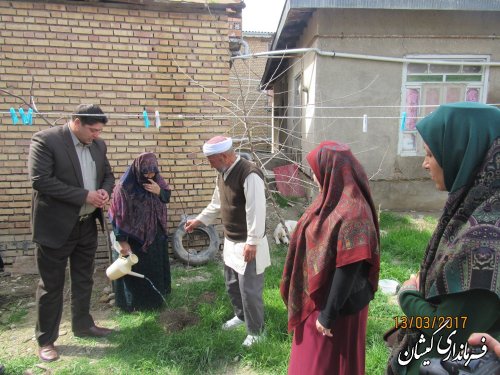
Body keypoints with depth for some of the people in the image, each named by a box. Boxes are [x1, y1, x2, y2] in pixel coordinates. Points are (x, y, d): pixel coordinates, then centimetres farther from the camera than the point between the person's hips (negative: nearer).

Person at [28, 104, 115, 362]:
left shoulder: (98, 145, 5)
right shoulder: (45, 140, -14)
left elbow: (107, 174, 15)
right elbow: (40, 180, -22)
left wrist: (105, 191, -9)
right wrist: (84, 196, -23)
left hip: (87, 225, 6)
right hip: (55, 226, -6)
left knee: (84, 279, 18)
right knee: (51, 285, 7)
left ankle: (82, 324, 37)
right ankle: (45, 340, 23)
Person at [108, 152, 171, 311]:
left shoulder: (156, 179, -4)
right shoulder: (125, 186, -22)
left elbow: (167, 196, 7)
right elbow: (119, 215, -19)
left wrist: (159, 191, -17)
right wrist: (122, 241, -19)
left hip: (155, 233, 6)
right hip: (135, 236, -6)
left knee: (156, 266, 19)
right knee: (136, 269, 6)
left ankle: (156, 296, 38)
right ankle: (135, 302, 25)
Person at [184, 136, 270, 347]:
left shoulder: (249, 174, -24)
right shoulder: (223, 174, 6)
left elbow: (256, 211, -27)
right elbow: (217, 204, 20)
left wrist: (252, 242, -26)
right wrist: (199, 220, 19)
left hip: (247, 244, -9)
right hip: (230, 241, 9)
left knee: (249, 289, 2)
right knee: (232, 284, 23)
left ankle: (256, 331, 21)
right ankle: (241, 315, 46)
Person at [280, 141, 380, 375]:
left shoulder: (351, 213, -28)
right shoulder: (333, 199, 1)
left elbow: (348, 270, -26)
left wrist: (329, 315, -19)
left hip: (337, 304, -8)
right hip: (317, 295, 8)